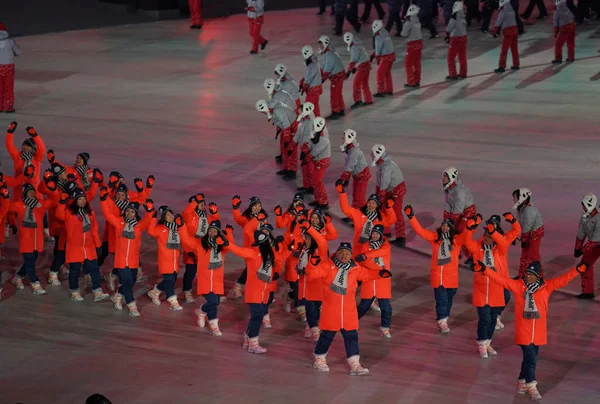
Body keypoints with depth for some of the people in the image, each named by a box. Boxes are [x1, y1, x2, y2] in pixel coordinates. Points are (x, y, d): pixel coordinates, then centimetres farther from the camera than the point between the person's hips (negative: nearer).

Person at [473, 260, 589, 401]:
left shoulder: (546, 286, 0)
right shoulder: (518, 285, -4)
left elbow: (562, 280, -7)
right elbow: (501, 279, -11)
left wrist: (577, 270, -19)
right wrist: (484, 270, -21)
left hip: (538, 332, 3)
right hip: (523, 331, -3)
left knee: (531, 358, 14)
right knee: (530, 358, -7)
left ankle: (522, 383, 30)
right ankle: (531, 387, 2)